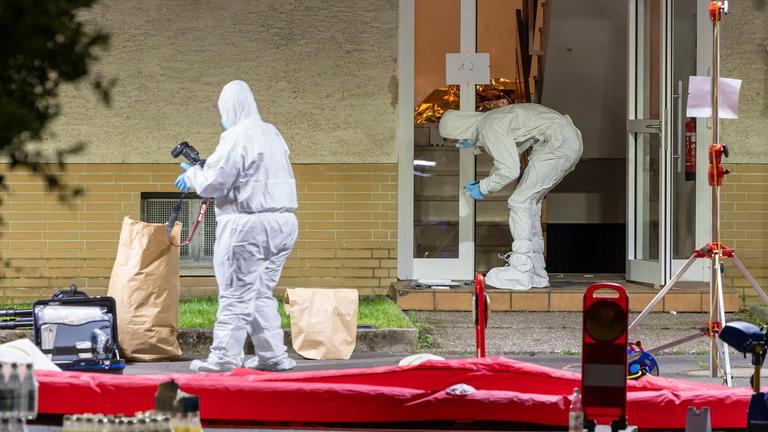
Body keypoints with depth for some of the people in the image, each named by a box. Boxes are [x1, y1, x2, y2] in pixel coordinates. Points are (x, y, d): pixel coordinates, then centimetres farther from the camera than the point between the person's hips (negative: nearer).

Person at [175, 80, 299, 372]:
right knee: (262, 293, 16)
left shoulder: (237, 137, -12)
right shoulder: (272, 134, 15)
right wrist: (200, 173, 21)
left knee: (236, 294, -4)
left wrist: (193, 173, 8)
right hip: (283, 224, 8)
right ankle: (273, 355, 13)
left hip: (249, 225, -8)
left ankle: (223, 358, -2)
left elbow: (214, 183, -13)